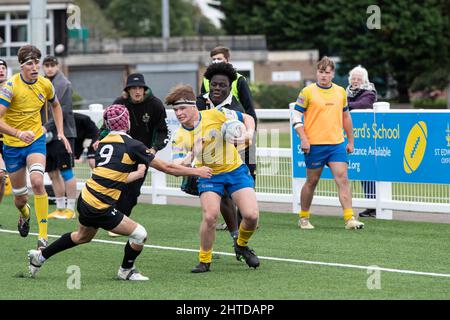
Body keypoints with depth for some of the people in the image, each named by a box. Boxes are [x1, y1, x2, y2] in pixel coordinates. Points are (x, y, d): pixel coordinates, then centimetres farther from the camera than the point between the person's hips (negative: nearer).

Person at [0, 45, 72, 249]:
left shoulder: (45, 84, -5)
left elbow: (55, 106, 18)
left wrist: (60, 132, 10)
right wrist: (18, 133, -41)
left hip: (36, 139, 1)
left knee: (37, 182, -24)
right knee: (19, 195, 10)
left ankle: (43, 235, -20)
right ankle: (24, 213, 50)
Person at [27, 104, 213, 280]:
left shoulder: (103, 143, 10)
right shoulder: (132, 145, -11)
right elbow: (166, 168, -5)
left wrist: (139, 173, 34)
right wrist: (196, 171, 5)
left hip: (85, 199, 8)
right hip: (100, 209, -8)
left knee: (82, 237, 33)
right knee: (140, 234, -1)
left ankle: (40, 256, 41)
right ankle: (126, 270, 20)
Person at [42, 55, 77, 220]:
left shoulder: (64, 84, -8)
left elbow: (64, 110, -16)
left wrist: (48, 127, -18)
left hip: (63, 135, -7)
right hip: (47, 137, 7)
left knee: (66, 172, -4)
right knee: (53, 173, 10)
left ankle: (70, 209, 0)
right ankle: (60, 208, 17)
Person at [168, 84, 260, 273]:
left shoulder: (216, 115, -14)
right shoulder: (180, 137, -11)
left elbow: (247, 118, -1)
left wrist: (249, 134, -21)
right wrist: (185, 162, -39)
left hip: (236, 170, 0)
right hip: (208, 176, 0)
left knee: (251, 215, -13)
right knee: (210, 216, -23)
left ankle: (241, 245, 20)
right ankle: (204, 260, -2)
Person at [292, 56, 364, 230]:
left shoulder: (340, 92, 10)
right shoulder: (308, 92, -2)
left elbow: (345, 117, 19)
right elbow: (296, 116, -2)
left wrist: (350, 141, 17)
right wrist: (303, 139, -11)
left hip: (337, 144, 3)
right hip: (314, 145, -3)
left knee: (343, 179, -8)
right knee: (312, 181, 6)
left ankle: (349, 219, -13)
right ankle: (303, 218, 20)